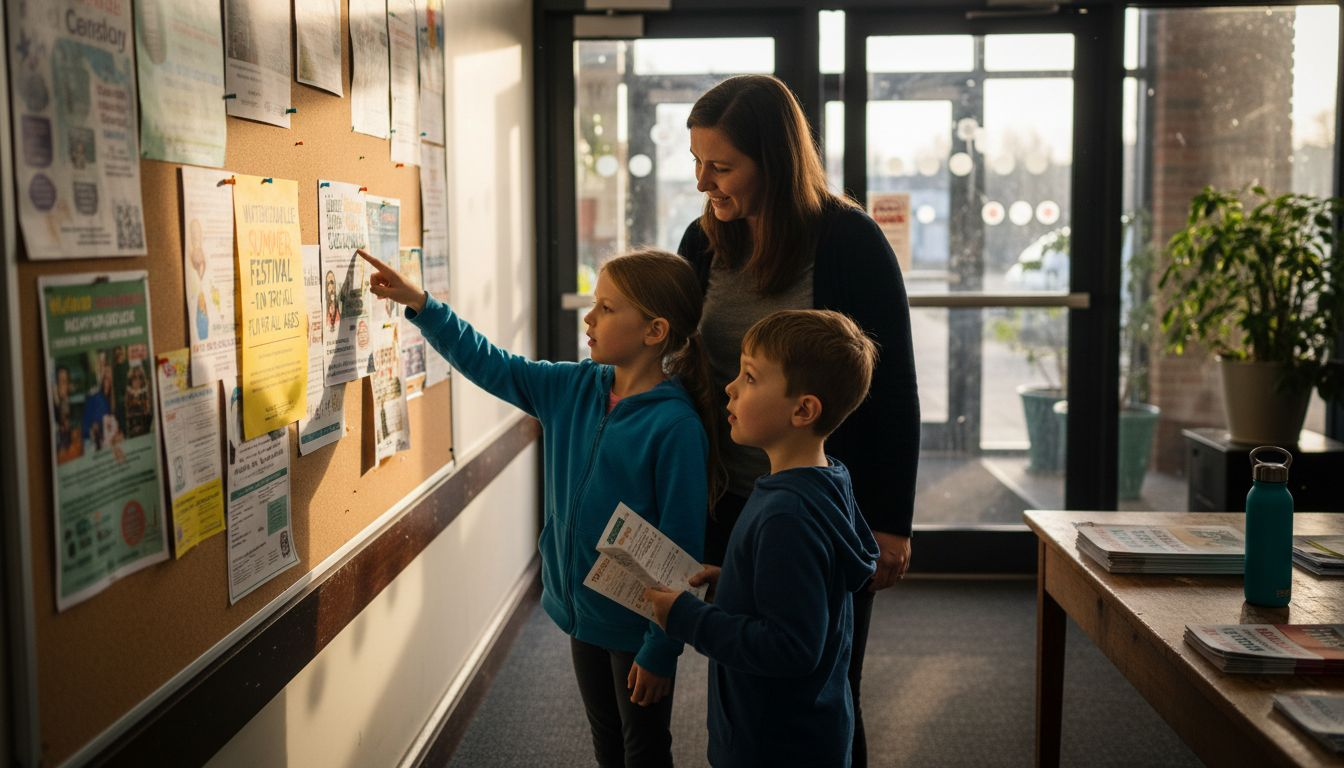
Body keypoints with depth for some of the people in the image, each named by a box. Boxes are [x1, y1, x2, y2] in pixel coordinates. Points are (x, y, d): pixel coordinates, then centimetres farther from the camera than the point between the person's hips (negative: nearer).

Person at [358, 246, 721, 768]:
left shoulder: (676, 426, -24)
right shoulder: (576, 388, -3)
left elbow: (681, 547, -22)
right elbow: (491, 366, 6)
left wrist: (661, 651, -18)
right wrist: (420, 305, -2)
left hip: (636, 626, -6)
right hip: (582, 608, 7)